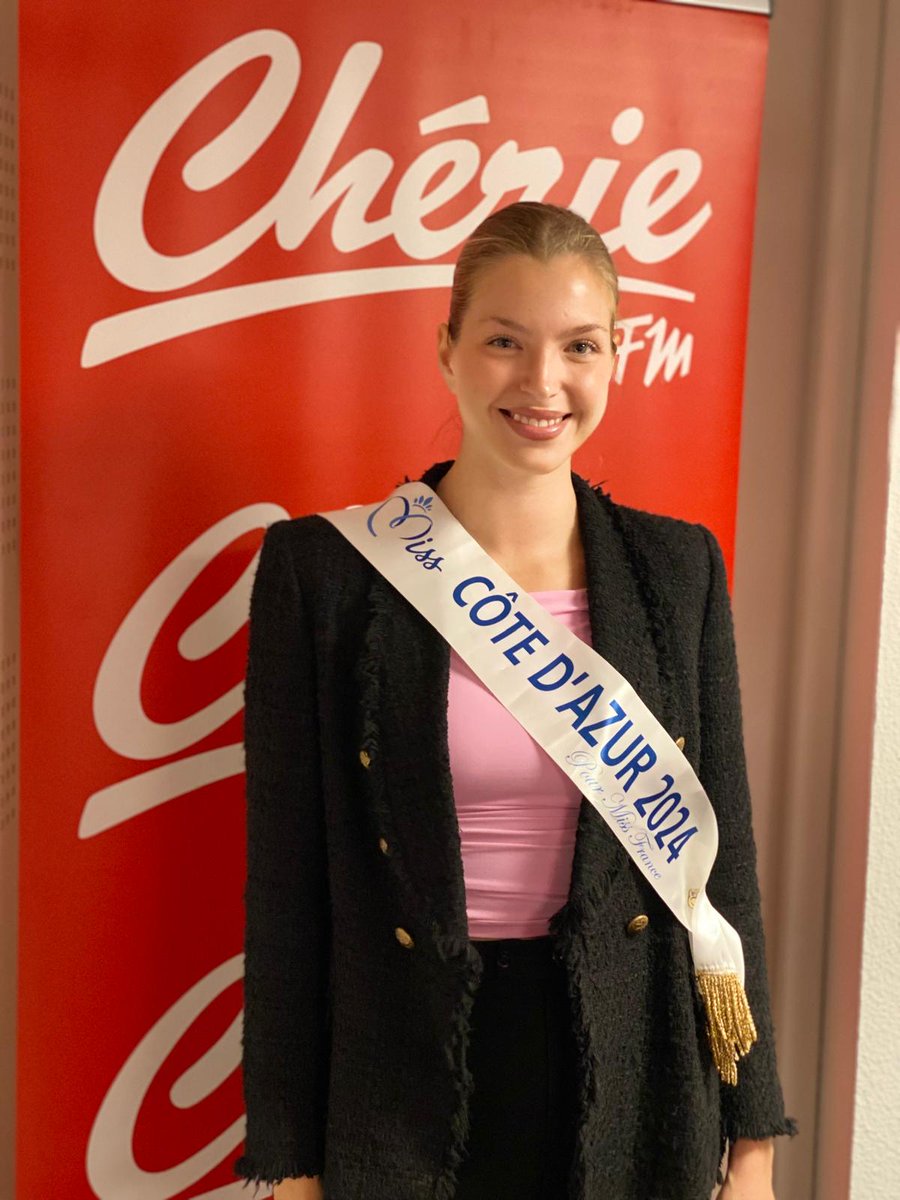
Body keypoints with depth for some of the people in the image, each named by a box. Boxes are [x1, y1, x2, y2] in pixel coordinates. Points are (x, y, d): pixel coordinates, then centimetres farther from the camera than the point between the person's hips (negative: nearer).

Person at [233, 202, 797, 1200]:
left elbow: (722, 854, 1)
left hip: (632, 1099, 2)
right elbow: (286, 882, -6)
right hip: (401, 1096, -1)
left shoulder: (678, 567, -3)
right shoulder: (321, 568, -10)